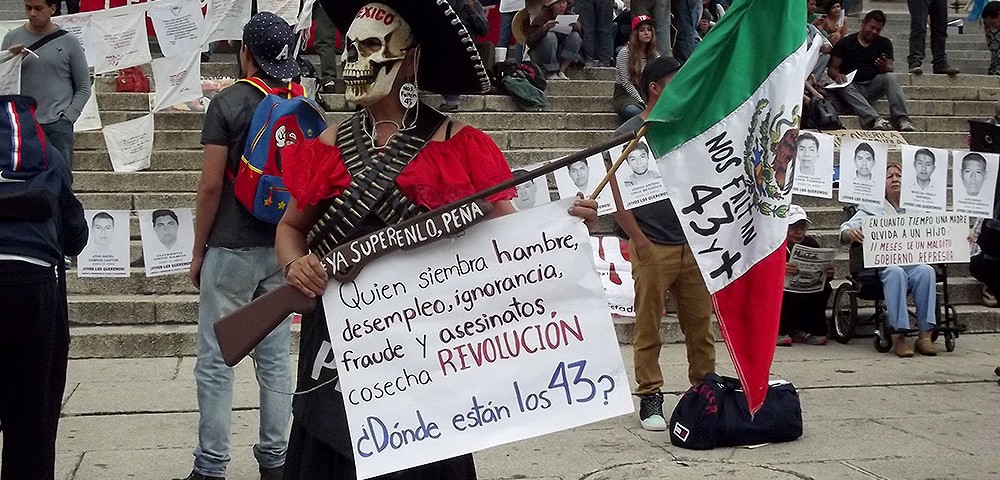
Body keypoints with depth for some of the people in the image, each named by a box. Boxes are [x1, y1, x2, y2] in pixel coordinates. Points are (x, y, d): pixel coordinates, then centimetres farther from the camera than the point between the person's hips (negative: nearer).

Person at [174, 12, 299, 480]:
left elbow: (211, 184, -11)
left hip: (232, 249, -5)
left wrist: (198, 250, -1)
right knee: (276, 357, 11)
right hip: (284, 248, 5)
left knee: (215, 361, 2)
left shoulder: (228, 103, -9)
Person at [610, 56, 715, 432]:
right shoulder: (629, 134, -1)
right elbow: (618, 196, -5)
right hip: (653, 247, -5)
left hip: (693, 245, 5)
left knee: (700, 324, 6)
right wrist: (640, 242, -12)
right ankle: (650, 397, 7)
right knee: (648, 328, 0)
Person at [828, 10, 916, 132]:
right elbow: (831, 68, 4)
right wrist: (837, 75, -21)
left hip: (873, 85, 2)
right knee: (844, 88, -36)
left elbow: (890, 69, 0)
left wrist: (885, 67, -25)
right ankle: (874, 119, -54)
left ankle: (902, 120, -39)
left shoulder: (884, 43, 13)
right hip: (852, 85, -2)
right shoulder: (845, 43, 6)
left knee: (890, 78, -26)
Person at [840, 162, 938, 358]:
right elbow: (846, 229, 5)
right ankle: (898, 335, -41)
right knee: (895, 272, -37)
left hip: (914, 262, 2)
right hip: (884, 263, -2)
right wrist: (850, 233, -21)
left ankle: (925, 334, -35)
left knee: (926, 271, -32)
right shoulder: (872, 209, 17)